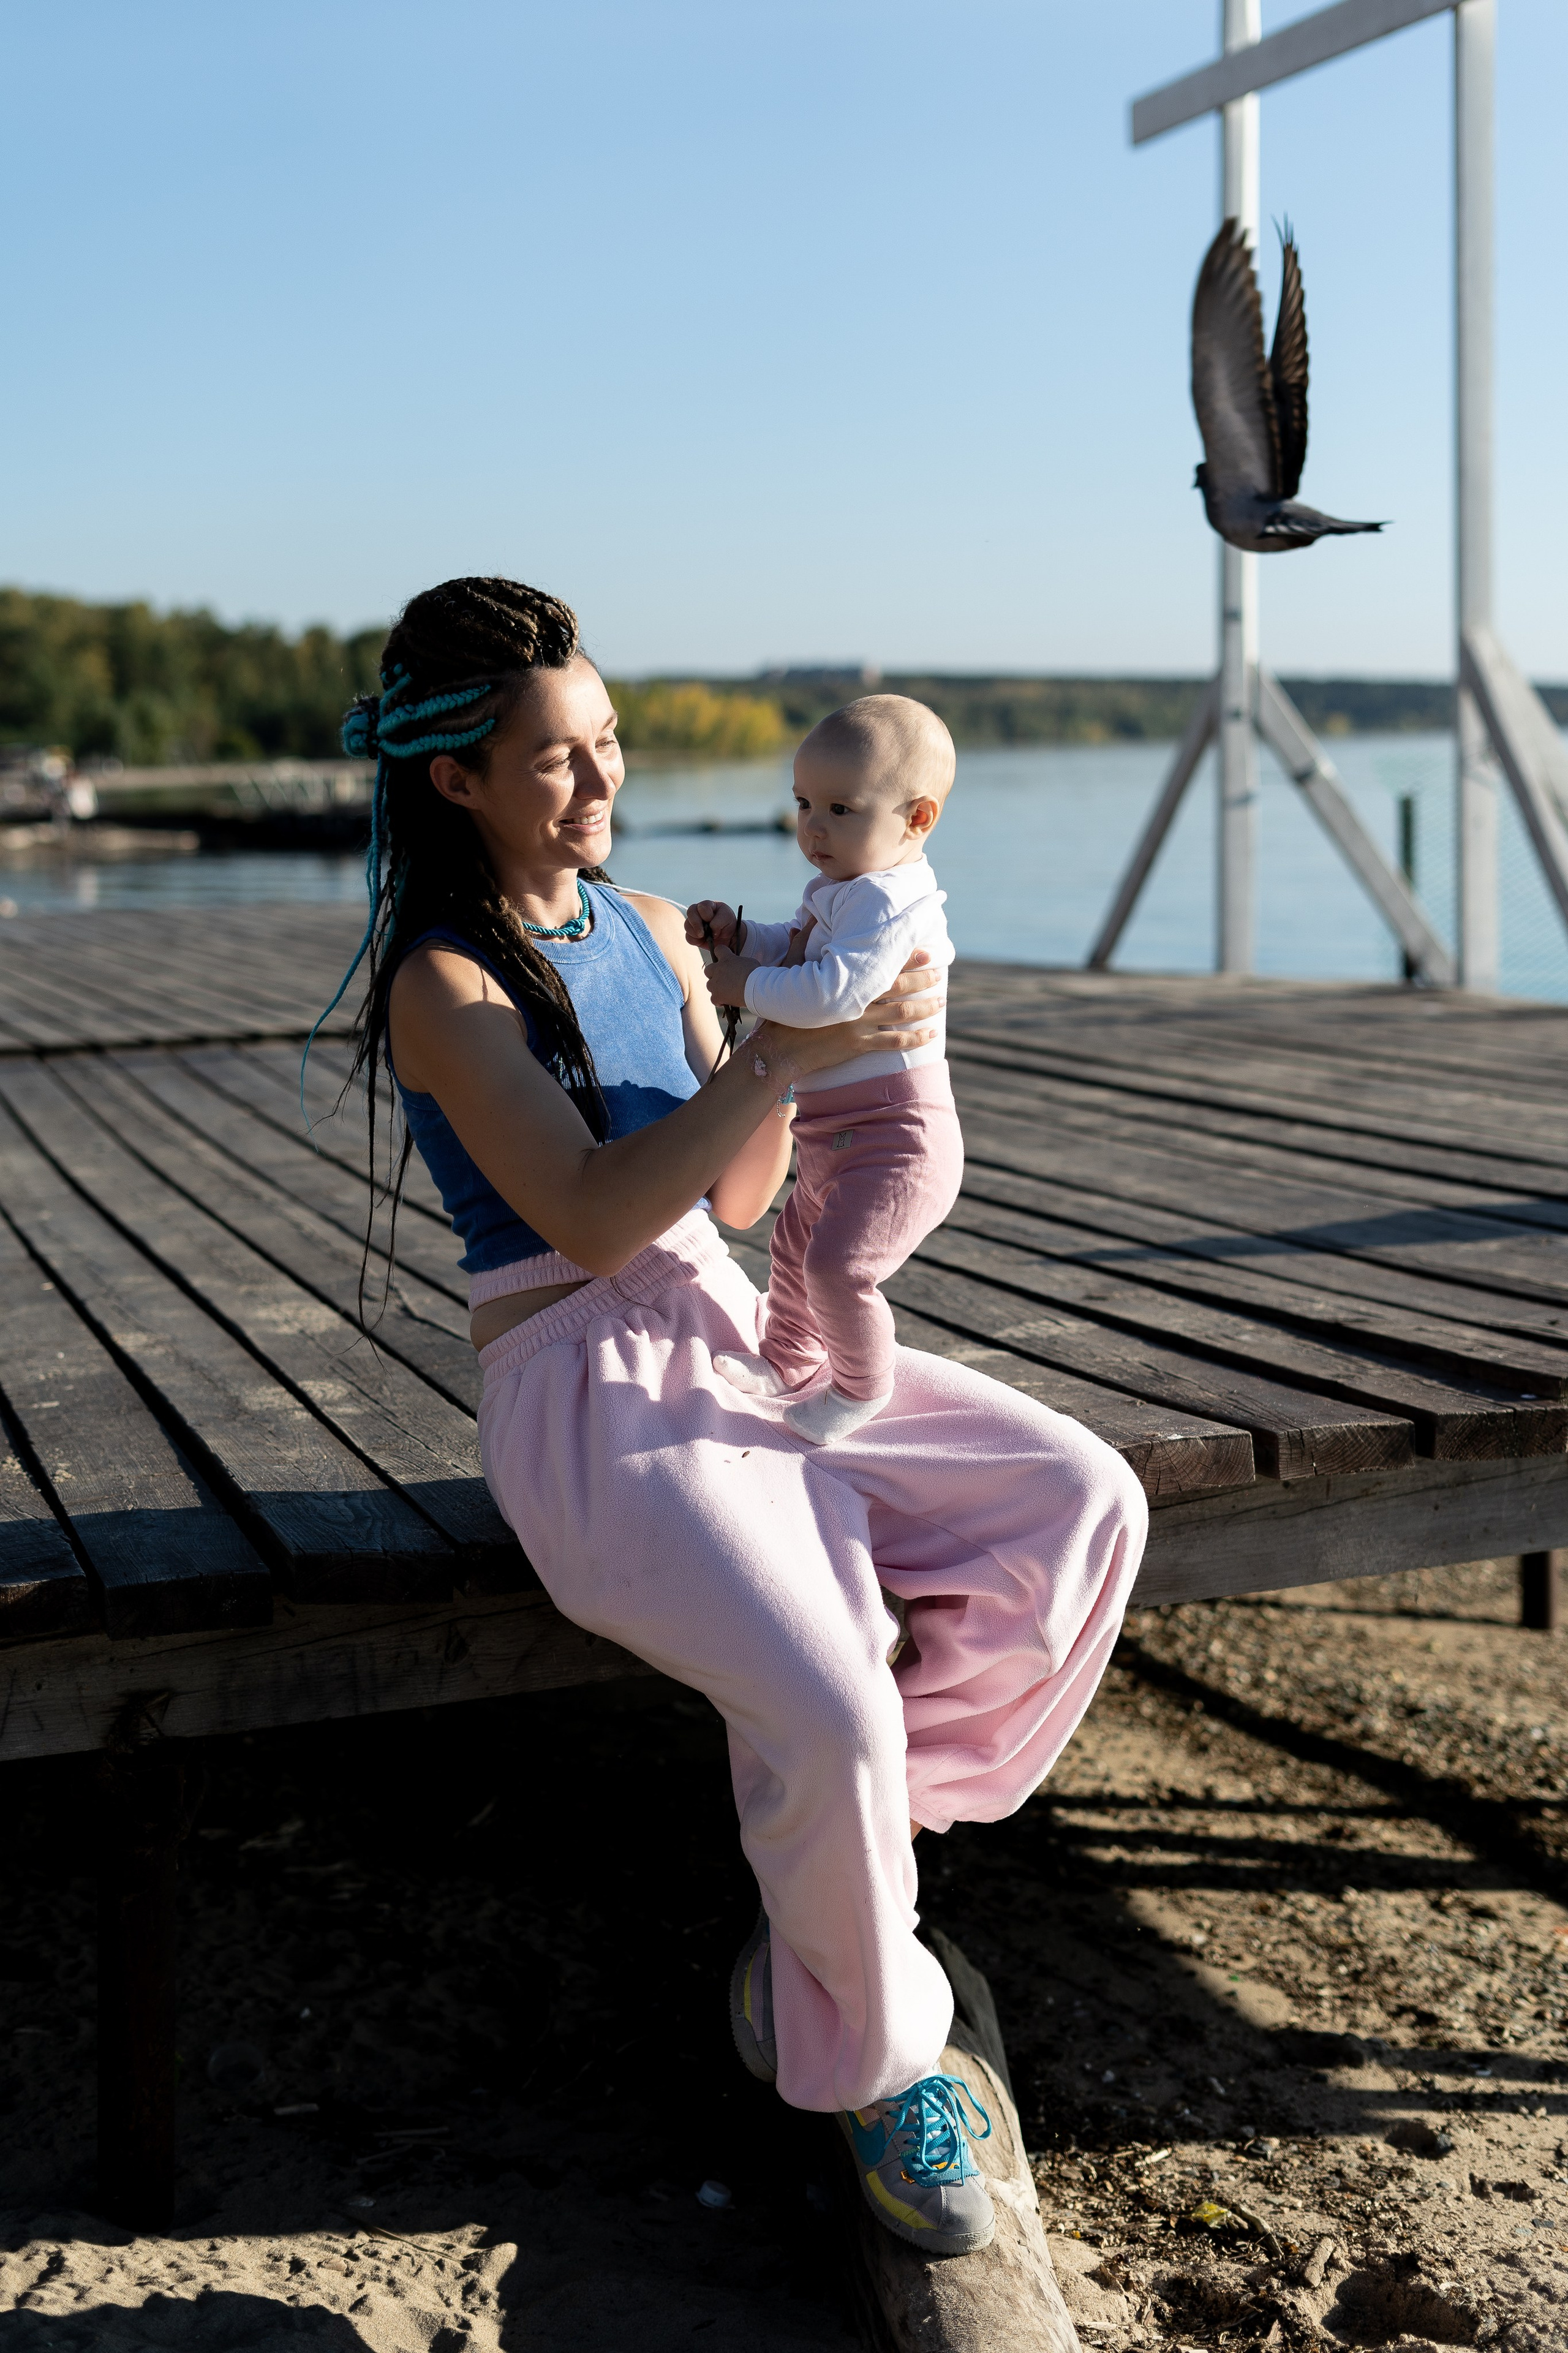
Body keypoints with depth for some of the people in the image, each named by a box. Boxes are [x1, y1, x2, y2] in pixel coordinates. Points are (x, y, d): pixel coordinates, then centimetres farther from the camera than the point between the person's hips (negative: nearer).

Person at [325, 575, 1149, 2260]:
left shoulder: (650, 930, 12)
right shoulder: (444, 983, -10)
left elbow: (735, 1198, 10)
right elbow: (589, 1219, -21)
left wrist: (794, 1033, -7)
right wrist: (787, 1051, -25)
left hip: (734, 1341, 8)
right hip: (586, 1392, -8)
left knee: (1083, 1504, -7)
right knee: (829, 1712, -29)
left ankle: (822, 1888, 3)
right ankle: (870, 2059, 2)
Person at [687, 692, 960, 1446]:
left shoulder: (889, 901, -23)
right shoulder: (841, 890, 11)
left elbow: (834, 990, -35)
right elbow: (795, 950, 26)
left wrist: (747, 986, -22)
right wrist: (738, 935, 7)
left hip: (896, 1136, -11)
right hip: (835, 1140, 11)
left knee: (838, 1264, -19)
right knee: (794, 1242, 26)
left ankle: (862, 1385, 4)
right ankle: (786, 1359, 47)